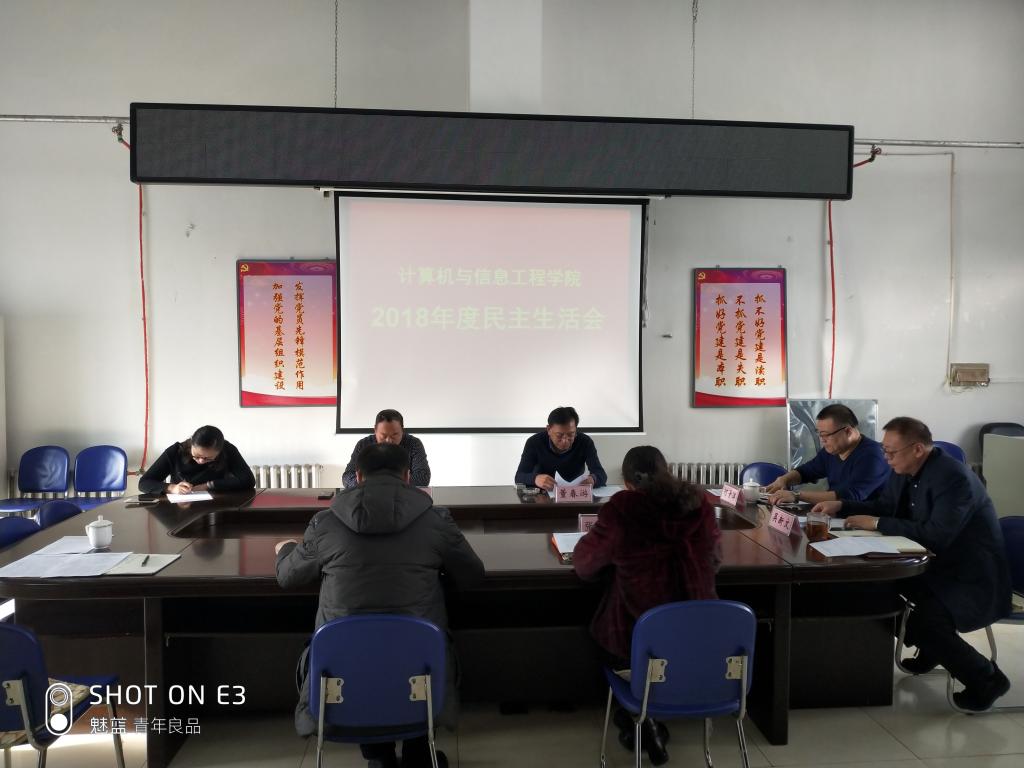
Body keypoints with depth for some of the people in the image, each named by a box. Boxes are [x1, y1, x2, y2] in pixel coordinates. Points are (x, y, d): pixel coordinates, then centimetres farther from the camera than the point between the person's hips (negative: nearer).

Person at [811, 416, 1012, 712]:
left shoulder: (955, 477, -26)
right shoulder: (903, 472, 1)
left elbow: (936, 535, -34)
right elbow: (883, 507, 15)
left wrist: (877, 524, -28)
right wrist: (840, 506, 0)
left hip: (973, 579, -9)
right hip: (936, 566, 9)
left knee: (926, 621, -28)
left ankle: (987, 679, 0)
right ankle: (929, 648, 20)